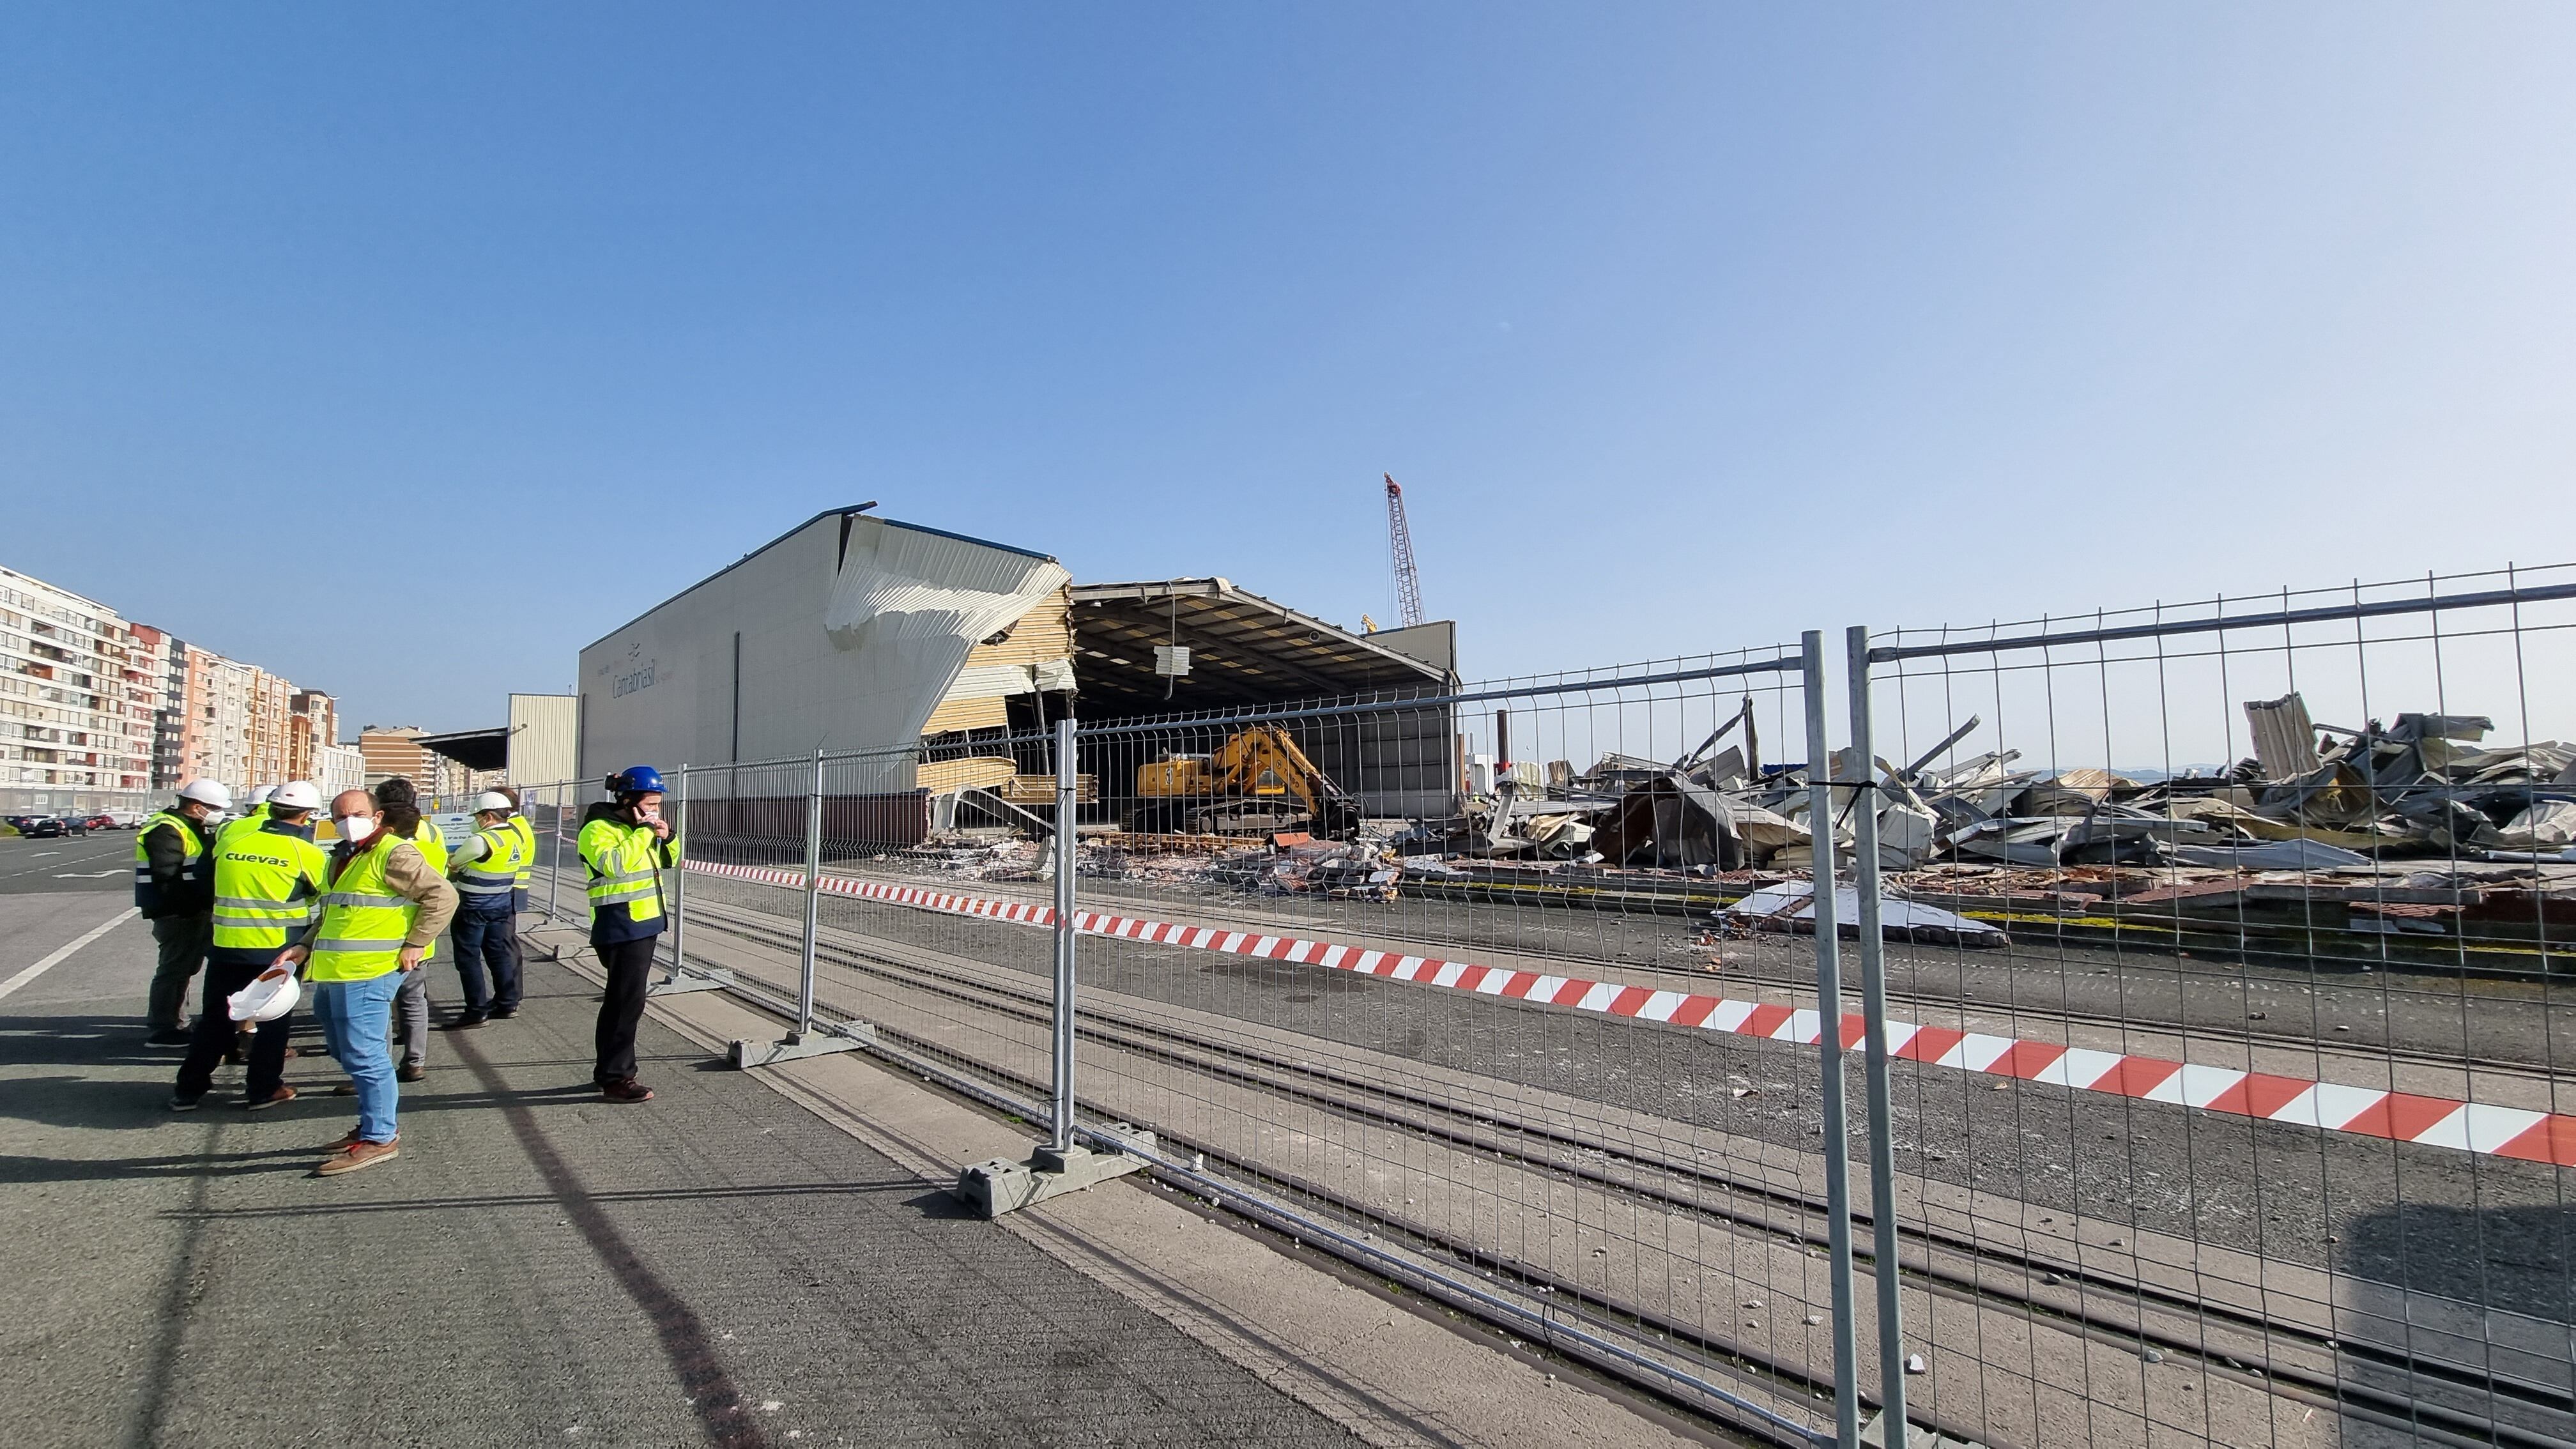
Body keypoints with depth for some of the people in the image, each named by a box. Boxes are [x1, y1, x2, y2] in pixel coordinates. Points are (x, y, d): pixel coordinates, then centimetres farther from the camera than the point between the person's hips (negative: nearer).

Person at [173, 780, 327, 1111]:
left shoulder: (231, 837, -1)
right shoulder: (307, 853, -10)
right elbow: (322, 893, 4)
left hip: (226, 944, 3)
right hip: (279, 949, -3)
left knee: (215, 1018, 16)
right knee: (274, 1018, 9)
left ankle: (189, 1089, 22)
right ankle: (263, 1089, 14)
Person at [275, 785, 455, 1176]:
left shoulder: (394, 853, -13)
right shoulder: (344, 857, 19)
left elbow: (443, 896, -20)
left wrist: (415, 944, -19)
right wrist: (304, 945, 15)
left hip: (366, 974, -10)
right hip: (334, 974, 10)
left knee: (364, 1055, -5)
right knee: (347, 1053, 18)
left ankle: (379, 1138, 3)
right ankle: (379, 1120, 30)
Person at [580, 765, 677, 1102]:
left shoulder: (635, 827, 14)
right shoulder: (599, 829, -13)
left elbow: (668, 860, 22)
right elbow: (614, 864, -31)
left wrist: (665, 837, 2)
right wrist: (645, 831, -23)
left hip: (644, 924, 10)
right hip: (621, 929, -10)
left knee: (621, 1001, 17)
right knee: (627, 1002, -8)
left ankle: (608, 1070, 27)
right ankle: (617, 1078, 0)